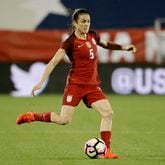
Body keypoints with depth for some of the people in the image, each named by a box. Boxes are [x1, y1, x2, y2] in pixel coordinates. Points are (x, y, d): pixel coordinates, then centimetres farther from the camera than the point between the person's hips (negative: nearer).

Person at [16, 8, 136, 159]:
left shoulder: (93, 36, 9)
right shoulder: (70, 42, -10)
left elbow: (106, 44, 32)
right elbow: (54, 62, -14)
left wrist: (123, 47, 22)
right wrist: (41, 82, -21)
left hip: (92, 85, 6)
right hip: (75, 84, -6)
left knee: (108, 113, -9)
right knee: (64, 120, -12)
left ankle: (106, 150, -3)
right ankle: (32, 116, 8)